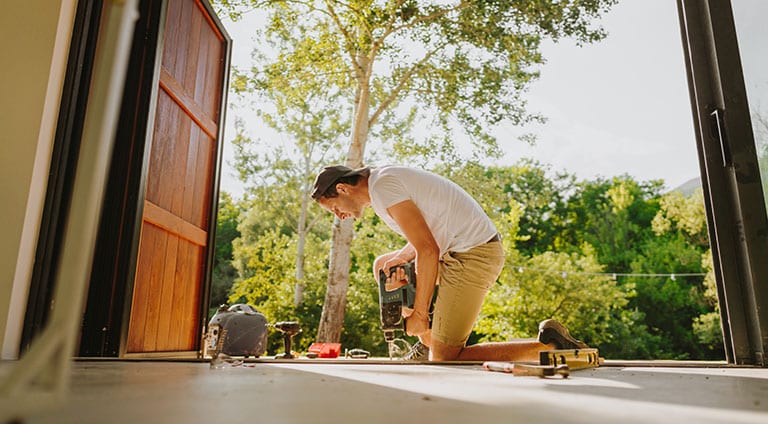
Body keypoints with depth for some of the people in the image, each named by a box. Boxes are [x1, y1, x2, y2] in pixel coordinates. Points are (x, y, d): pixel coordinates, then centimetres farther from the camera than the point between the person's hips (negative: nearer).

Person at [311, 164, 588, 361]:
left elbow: (428, 251, -19)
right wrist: (399, 257, -2)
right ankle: (429, 342, 27)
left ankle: (547, 345, -6)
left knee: (444, 361, -4)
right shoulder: (384, 178, 15)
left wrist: (419, 314, -11)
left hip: (473, 255, -10)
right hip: (463, 252, 10)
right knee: (383, 267, 21)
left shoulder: (384, 186, -15)